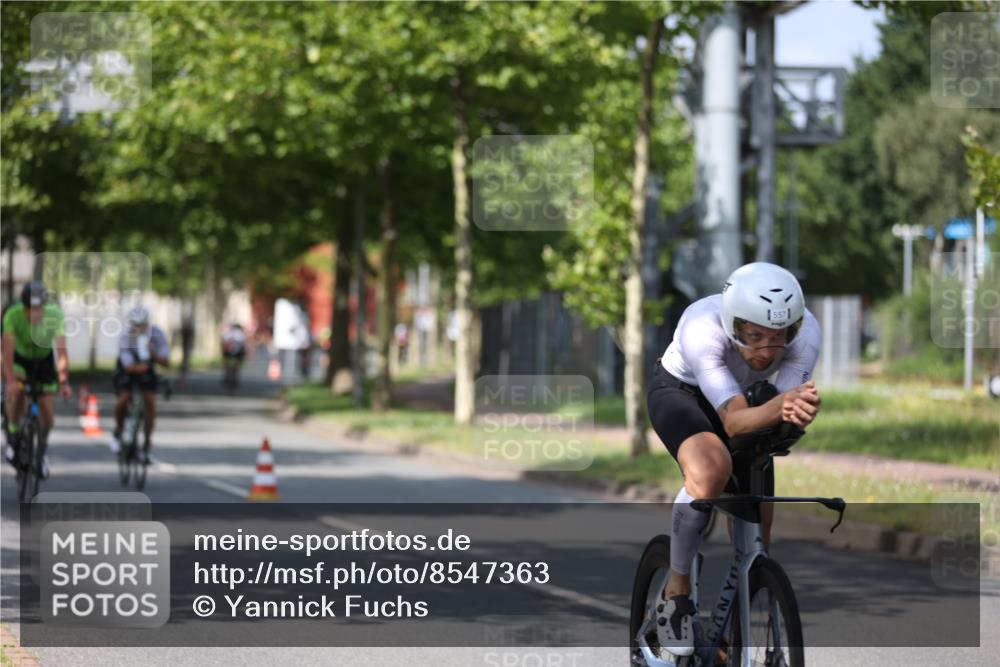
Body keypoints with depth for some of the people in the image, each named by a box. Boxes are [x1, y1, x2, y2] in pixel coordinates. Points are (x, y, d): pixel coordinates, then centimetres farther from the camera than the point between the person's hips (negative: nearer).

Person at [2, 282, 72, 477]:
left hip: (44, 360, 1)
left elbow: (62, 351, -34)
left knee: (48, 414, -3)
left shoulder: (54, 315, -30)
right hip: (19, 360, -1)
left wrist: (64, 382, -45)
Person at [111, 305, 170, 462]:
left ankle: (146, 445, -6)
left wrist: (153, 354, -47)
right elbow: (129, 366, -39)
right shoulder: (125, 337, -32)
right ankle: (118, 431, 5)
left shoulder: (157, 334, -25)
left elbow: (166, 363, -28)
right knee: (124, 399, -24)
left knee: (150, 403, -16)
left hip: (147, 369, 2)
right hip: (127, 369, -2)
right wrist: (140, 366, -59)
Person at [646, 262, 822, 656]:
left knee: (756, 540, 3)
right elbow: (734, 420, -46)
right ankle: (676, 591, -18)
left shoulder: (806, 332, -31)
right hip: (679, 391, -4)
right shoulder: (702, 328, -40)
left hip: (742, 396, 5)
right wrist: (777, 406, -66)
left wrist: (797, 412, -59)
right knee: (711, 469, -37)